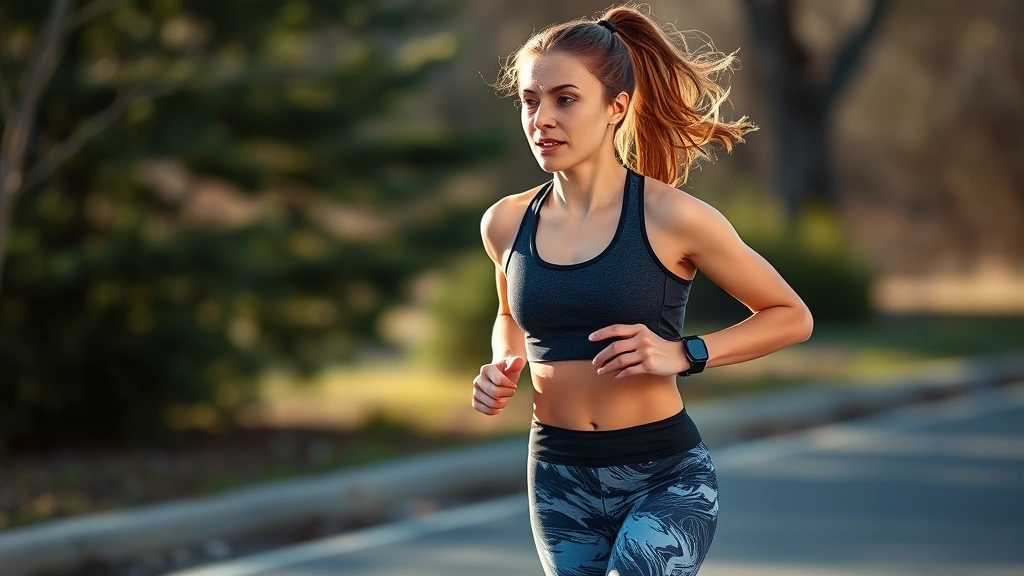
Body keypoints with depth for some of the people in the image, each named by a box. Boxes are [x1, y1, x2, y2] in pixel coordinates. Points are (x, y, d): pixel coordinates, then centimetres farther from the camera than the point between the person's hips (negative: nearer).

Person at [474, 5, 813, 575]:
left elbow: (791, 317, 0)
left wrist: (683, 354, -13)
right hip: (560, 479, 5)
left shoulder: (670, 217, -11)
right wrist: (506, 367, 3)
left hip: (666, 478, -5)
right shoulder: (506, 223, 1)